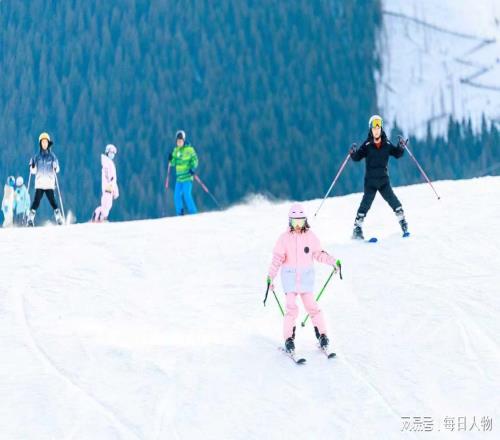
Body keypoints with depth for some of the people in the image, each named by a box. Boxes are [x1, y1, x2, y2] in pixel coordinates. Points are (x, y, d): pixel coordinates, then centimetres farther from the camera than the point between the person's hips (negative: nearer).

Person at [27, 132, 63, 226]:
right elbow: (33, 171, 13)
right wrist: (31, 167, -7)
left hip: (49, 183, -1)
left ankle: (59, 219, -2)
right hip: (39, 183, 1)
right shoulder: (37, 156, 11)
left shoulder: (52, 156, 8)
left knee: (52, 201, -8)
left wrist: (55, 167, -17)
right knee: (36, 201, -11)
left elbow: (57, 170, 4)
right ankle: (30, 220, -10)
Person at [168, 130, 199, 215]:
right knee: (177, 196, 2)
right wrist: (171, 159, -4)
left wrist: (193, 168, -20)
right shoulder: (176, 150, 12)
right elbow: (173, 163, 17)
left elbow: (195, 159, -5)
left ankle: (193, 214, -6)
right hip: (179, 177, 6)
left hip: (187, 176, -6)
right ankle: (180, 214, 12)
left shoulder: (189, 149, -6)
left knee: (187, 195, -13)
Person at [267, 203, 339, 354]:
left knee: (311, 306, -4)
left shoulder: (310, 236, 3)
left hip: (306, 276, 1)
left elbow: (318, 254, 11)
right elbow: (277, 258, -1)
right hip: (289, 276, -1)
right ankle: (289, 340, -1)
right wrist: (271, 275, -7)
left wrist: (332, 261, 0)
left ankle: (322, 335, 8)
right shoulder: (284, 238, -1)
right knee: (291, 308, -9)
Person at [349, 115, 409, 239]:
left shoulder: (387, 144, 1)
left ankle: (403, 222, 9)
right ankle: (357, 229, -2)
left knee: (393, 200, -5)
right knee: (365, 204, -7)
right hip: (370, 181, -2)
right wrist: (353, 153, -29)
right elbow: (357, 157, -8)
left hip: (384, 180, 2)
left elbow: (397, 154, 8)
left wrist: (401, 148, -11)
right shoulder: (367, 145, -6)